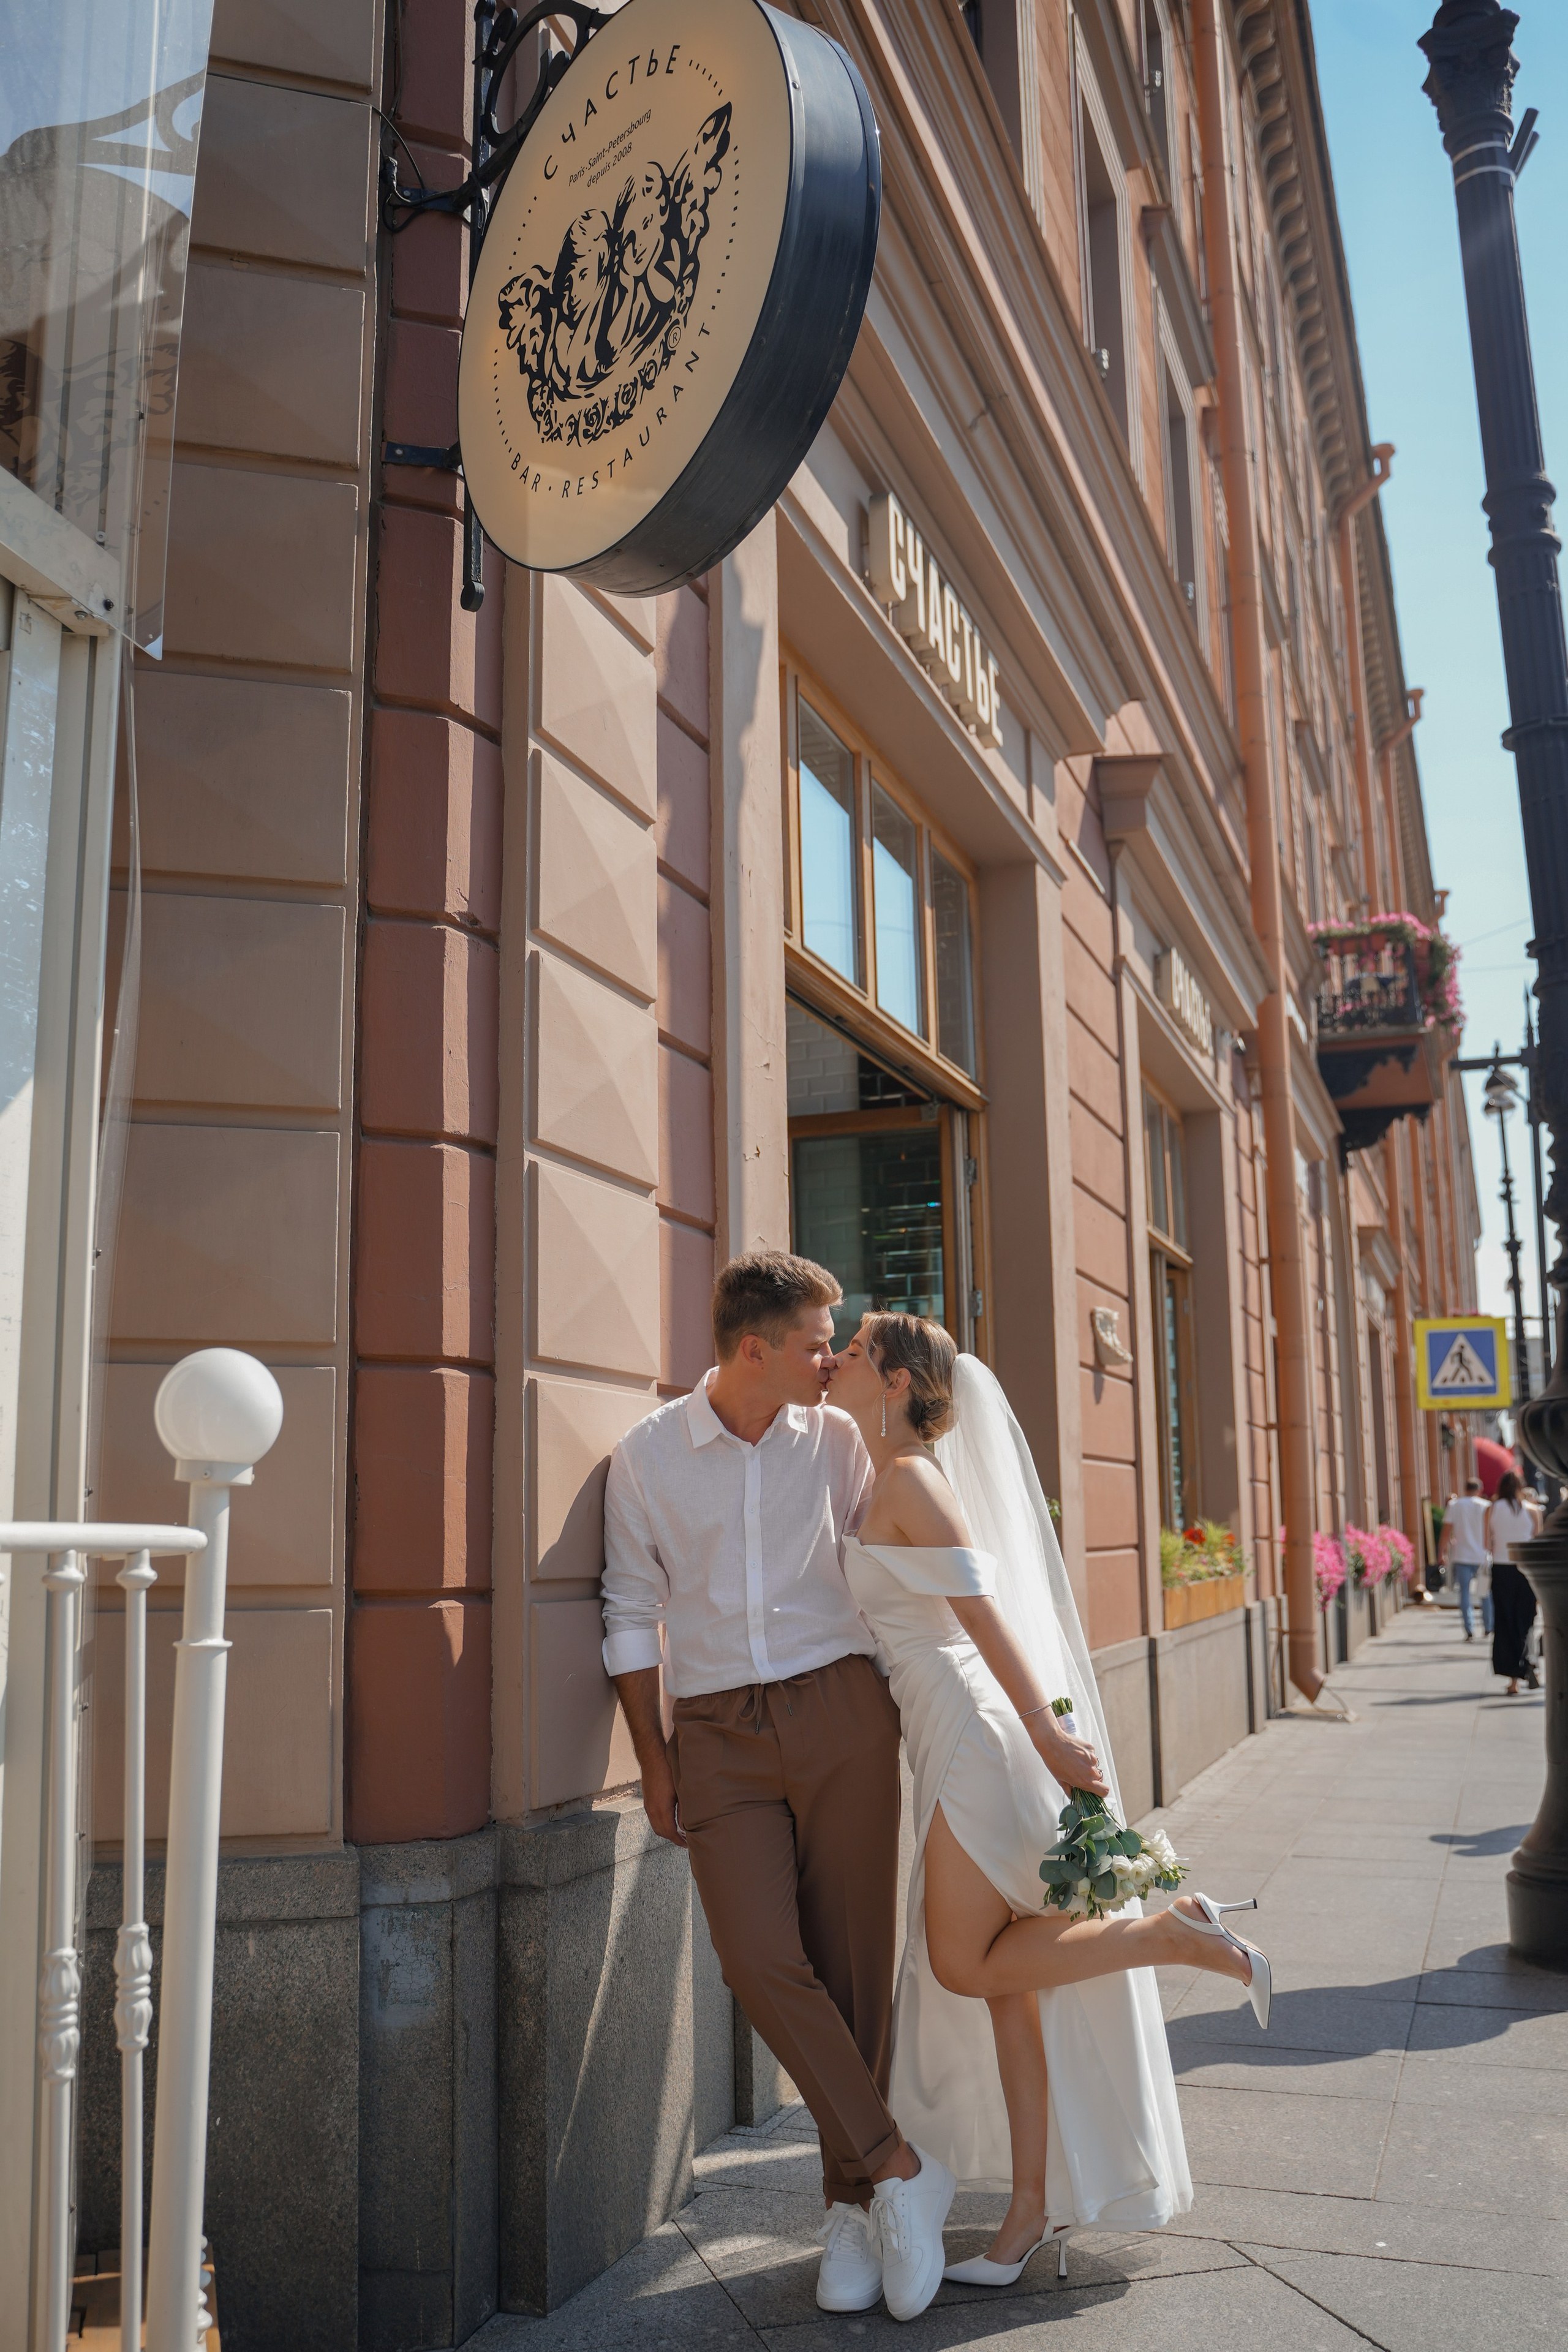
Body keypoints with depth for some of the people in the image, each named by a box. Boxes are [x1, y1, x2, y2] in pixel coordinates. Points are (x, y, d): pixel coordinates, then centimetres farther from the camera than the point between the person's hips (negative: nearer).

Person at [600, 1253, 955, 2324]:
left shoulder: (838, 1438, 5)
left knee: (854, 1959, 2)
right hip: (719, 1733, 0)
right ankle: (898, 2167, 5)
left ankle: (854, 2203, 19)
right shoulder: (648, 1455, 1)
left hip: (839, 1710, 1)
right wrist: (654, 1757, 6)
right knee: (761, 1959, -11)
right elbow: (633, 1612, 7)